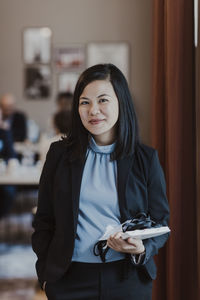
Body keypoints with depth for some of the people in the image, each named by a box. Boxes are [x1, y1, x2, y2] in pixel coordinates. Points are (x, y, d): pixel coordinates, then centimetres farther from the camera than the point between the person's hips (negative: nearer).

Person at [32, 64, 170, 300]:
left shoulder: (146, 159, 0)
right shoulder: (59, 154, 3)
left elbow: (160, 221, 4)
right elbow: (44, 220, 6)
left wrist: (142, 249, -15)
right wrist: (46, 273, 0)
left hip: (128, 279, 0)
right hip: (68, 279, 1)